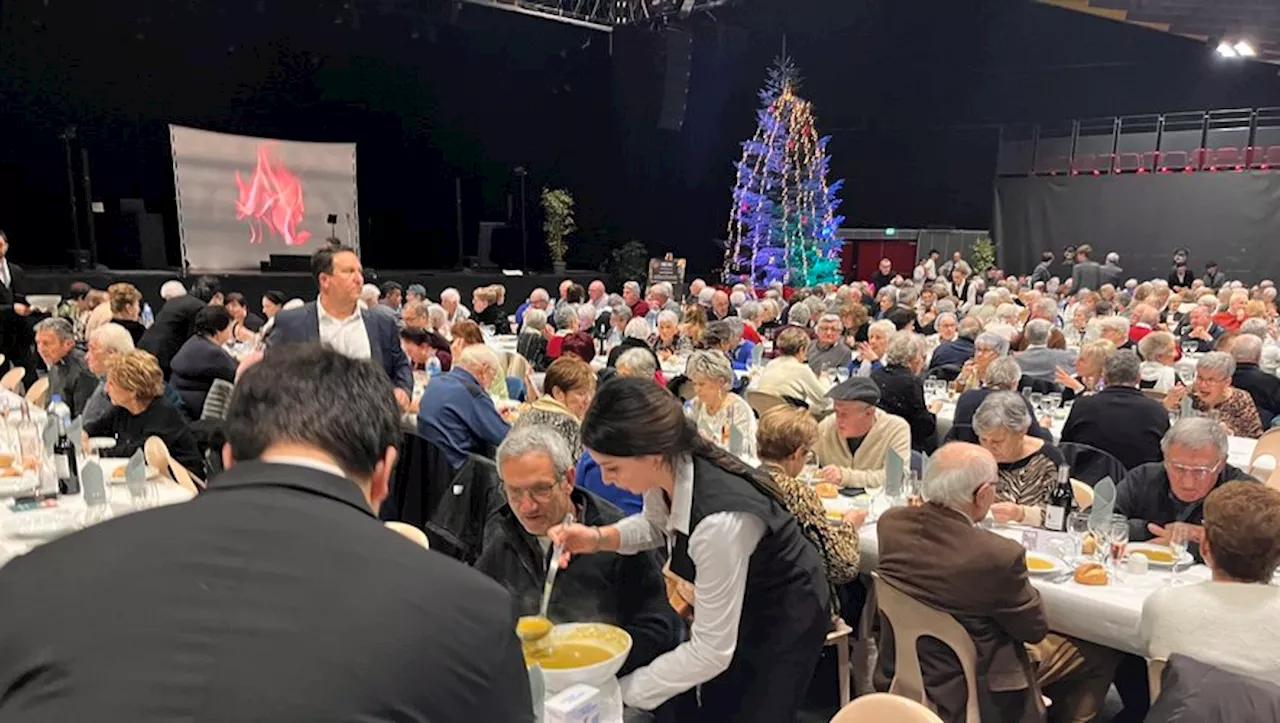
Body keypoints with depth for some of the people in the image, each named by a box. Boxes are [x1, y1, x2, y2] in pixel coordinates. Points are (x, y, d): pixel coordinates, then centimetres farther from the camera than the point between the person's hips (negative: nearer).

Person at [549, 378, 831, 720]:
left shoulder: (720, 519, -41)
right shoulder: (669, 467, -19)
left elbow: (711, 652, -30)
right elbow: (657, 526, 7)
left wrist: (621, 692, -21)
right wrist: (598, 538, -12)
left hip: (784, 621, -7)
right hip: (733, 609, 7)